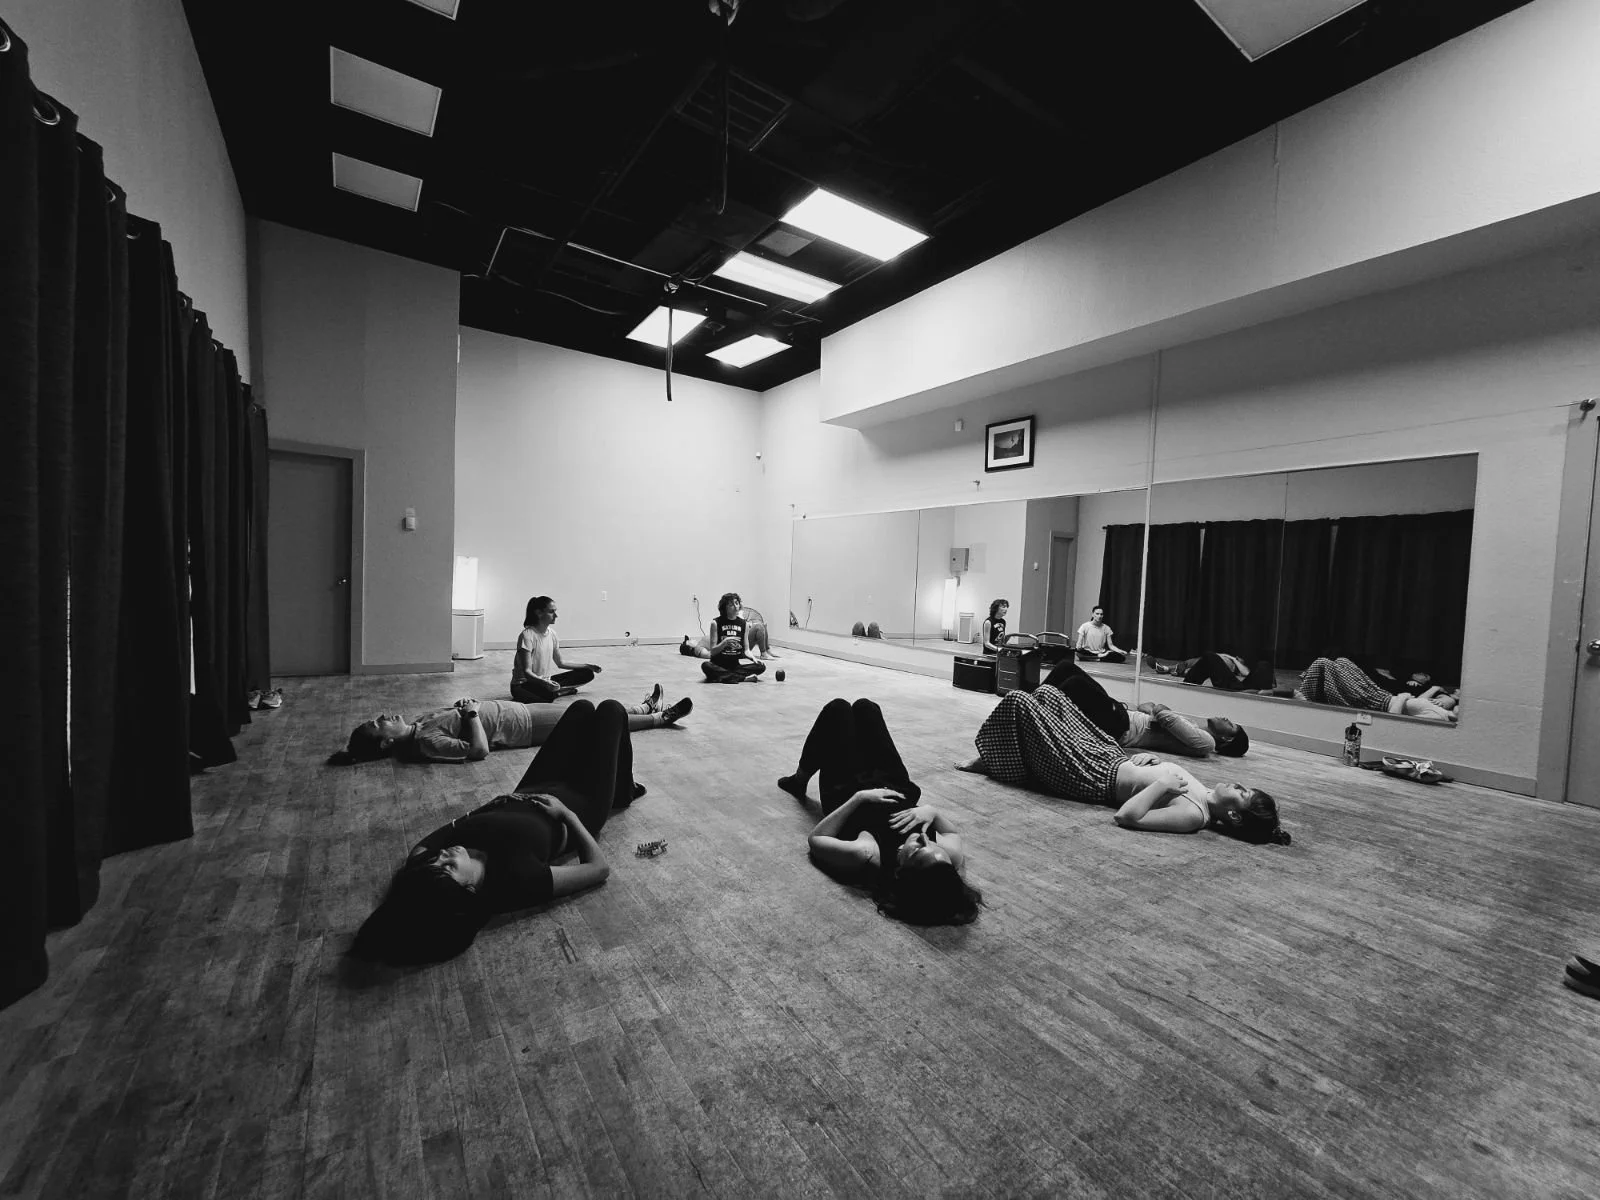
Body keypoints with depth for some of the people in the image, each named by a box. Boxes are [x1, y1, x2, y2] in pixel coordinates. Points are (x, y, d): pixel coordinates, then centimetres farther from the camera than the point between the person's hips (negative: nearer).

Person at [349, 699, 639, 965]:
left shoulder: (421, 856, -30)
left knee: (583, 708, 19)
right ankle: (623, 791, 40)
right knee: (610, 710, 8)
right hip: (577, 803, -5)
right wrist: (568, 814, -25)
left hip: (528, 793, 5)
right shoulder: (518, 879, -44)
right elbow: (598, 868, -31)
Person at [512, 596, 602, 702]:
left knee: (587, 674, -2)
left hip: (546, 680, 9)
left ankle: (556, 691, -12)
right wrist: (544, 682, -41)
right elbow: (527, 671, -23)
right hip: (523, 685, -9)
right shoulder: (527, 636, -19)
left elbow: (560, 663, 15)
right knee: (548, 696, -43)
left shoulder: (551, 633, 4)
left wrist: (587, 666, 12)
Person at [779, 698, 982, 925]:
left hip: (847, 789, -3)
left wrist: (858, 797, -32)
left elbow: (815, 838, -27)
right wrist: (931, 810, -30)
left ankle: (799, 780, 43)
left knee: (838, 709, 14)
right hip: (897, 788, 4)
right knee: (864, 707, 19)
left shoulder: (867, 858, -46)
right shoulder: (953, 856, -36)